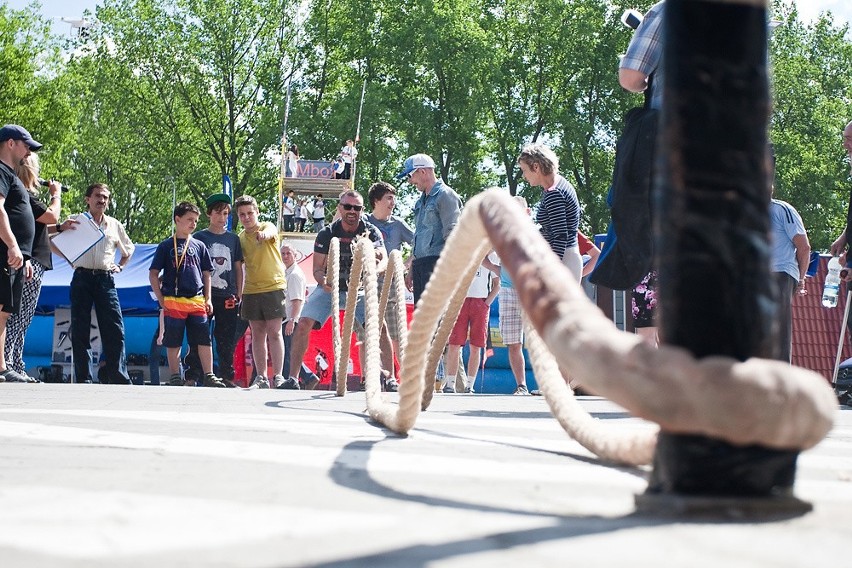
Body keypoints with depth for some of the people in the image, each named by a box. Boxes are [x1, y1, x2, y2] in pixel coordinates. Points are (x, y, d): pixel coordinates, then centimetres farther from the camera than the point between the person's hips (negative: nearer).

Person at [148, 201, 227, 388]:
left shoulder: (199, 246, 13)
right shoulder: (166, 246, 4)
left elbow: (206, 274, 17)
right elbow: (153, 274, 3)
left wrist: (208, 299, 8)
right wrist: (161, 299, -5)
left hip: (197, 302, 3)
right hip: (173, 302, -3)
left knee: (204, 340, -1)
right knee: (173, 342, 2)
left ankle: (209, 376, 2)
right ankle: (175, 377, 10)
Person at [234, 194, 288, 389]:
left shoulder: (268, 227, -3)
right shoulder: (241, 237, 10)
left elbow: (270, 232, -28)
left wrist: (263, 234, -53)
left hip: (274, 287, -4)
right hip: (251, 290, 4)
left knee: (274, 331, -8)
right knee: (257, 333, 5)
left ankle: (278, 376, -7)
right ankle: (261, 377, 9)